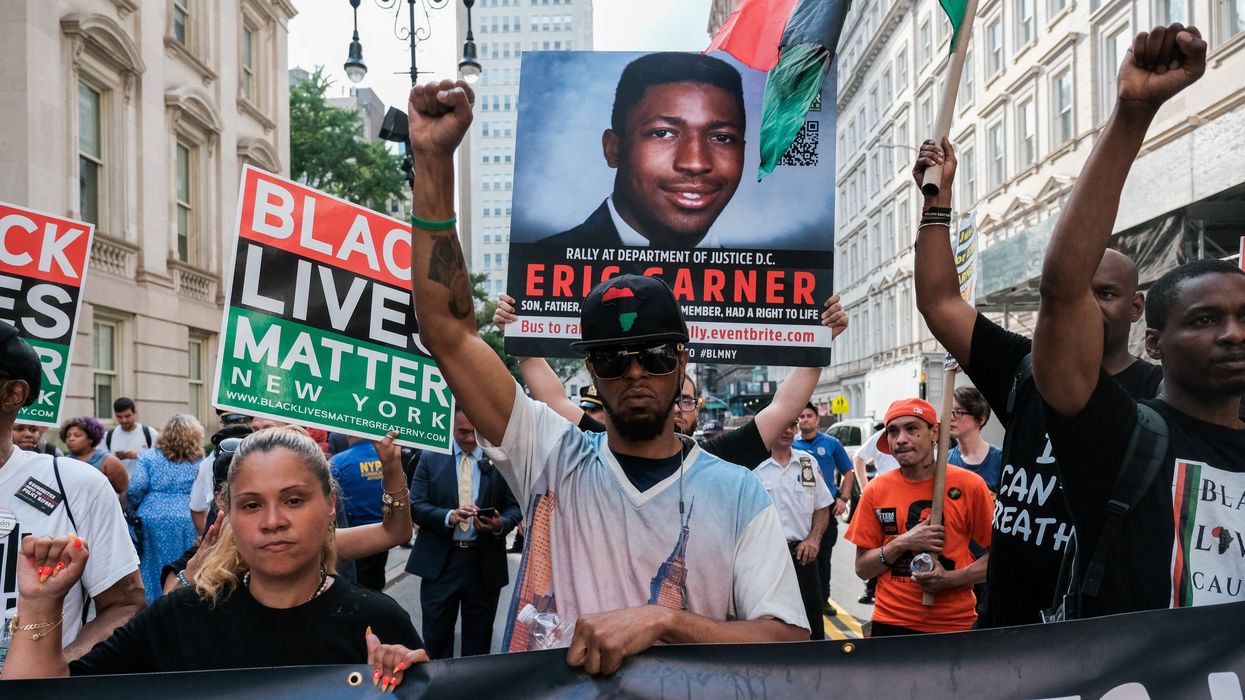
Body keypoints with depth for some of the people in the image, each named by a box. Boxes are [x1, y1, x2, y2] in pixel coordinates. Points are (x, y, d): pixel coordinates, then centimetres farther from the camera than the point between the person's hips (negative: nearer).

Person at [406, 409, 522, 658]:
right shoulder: (431, 458, 2)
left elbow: (515, 506, 3)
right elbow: (416, 506, -4)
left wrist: (501, 524, -19)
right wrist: (449, 516, -21)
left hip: (485, 562, 0)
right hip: (440, 561, 0)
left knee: (478, 640, 12)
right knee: (436, 638, 6)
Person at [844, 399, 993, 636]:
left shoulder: (969, 485, -7)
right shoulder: (876, 491, -2)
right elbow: (862, 568, 2)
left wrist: (950, 579, -16)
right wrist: (902, 544, -14)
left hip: (955, 625, -1)